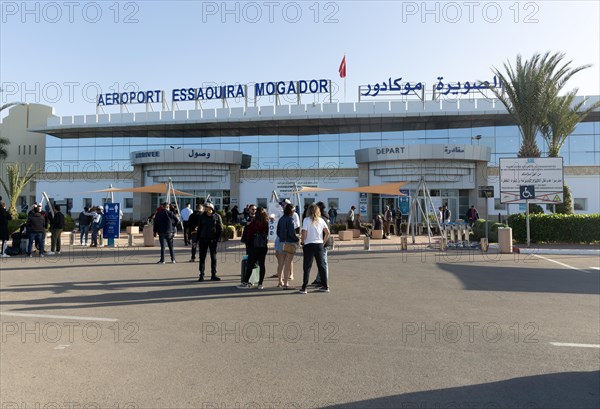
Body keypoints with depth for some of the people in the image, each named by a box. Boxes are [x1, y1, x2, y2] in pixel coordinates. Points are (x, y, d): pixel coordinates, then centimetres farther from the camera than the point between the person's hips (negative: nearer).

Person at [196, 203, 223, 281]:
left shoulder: (217, 217, -2)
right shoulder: (202, 217, 3)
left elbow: (220, 229, 1)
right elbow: (199, 229, 7)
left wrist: (217, 239, -8)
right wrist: (198, 239, 2)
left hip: (213, 240, -1)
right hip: (203, 239, 1)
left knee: (213, 258, 6)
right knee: (202, 257, 2)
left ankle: (213, 275, 14)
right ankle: (201, 275, 8)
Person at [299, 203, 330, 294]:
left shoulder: (306, 220, -6)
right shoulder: (321, 220, 6)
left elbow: (304, 233, -13)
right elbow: (327, 233, 2)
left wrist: (302, 242, 0)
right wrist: (323, 242, 12)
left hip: (309, 245, -3)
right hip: (319, 244, 4)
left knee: (307, 267, 1)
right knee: (321, 266, 12)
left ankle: (304, 288, 1)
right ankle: (325, 286, 17)